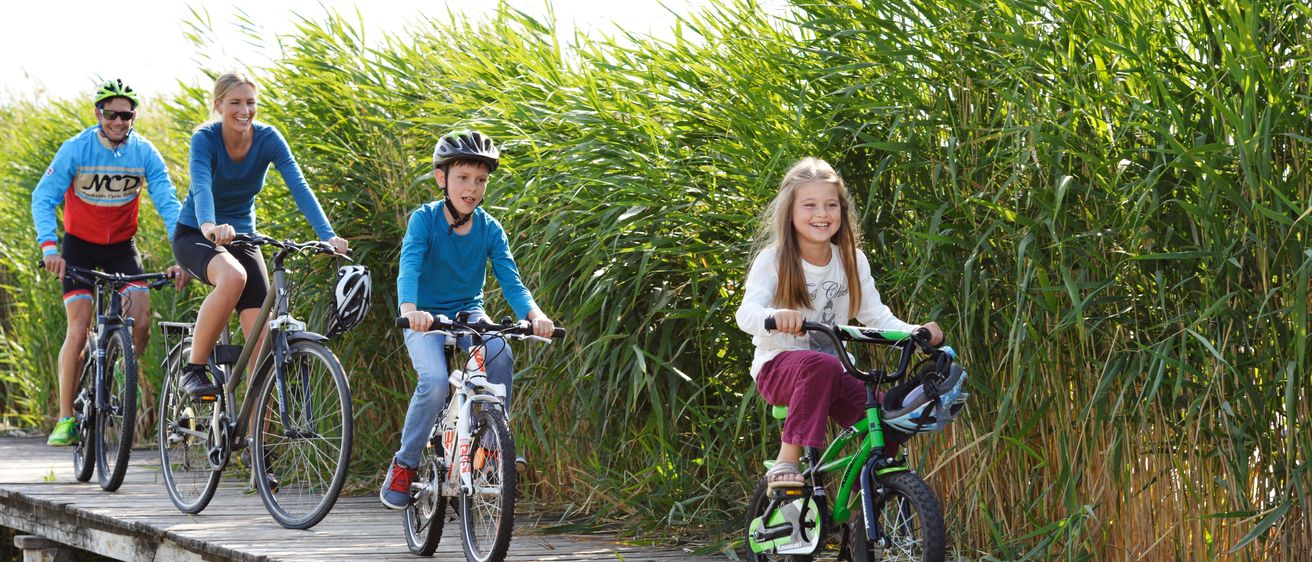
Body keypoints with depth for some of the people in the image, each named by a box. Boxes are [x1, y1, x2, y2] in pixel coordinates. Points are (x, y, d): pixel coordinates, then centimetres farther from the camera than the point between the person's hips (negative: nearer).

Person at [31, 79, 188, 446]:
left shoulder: (145, 153, -13)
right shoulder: (76, 149, -17)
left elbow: (168, 204, -16)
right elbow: (43, 199, -20)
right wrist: (49, 247, -35)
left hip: (122, 246, 2)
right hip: (80, 245, -2)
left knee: (141, 323, -17)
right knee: (78, 331, -12)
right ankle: (66, 419, -4)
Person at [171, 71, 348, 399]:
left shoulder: (268, 139, -11)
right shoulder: (205, 138, -18)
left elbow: (299, 187, -21)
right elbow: (201, 185, -36)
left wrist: (327, 235, -37)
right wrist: (210, 226, -58)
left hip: (242, 237, 3)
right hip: (196, 235, -3)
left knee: (262, 337, -13)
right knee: (233, 276, -37)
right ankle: (194, 369, -22)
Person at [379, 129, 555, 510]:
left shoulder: (490, 229, -6)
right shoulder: (424, 219, -14)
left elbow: (510, 279, -14)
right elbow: (409, 267, -28)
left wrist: (534, 314, -34)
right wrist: (410, 310, -49)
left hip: (468, 314, 3)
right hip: (426, 318, -3)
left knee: (500, 354, -30)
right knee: (435, 381, -28)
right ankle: (404, 465, -8)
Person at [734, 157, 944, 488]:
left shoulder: (851, 261, 5)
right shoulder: (774, 260, -7)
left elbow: (875, 315, 2)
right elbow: (746, 313, -22)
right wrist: (775, 317, -46)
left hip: (833, 370, 5)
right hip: (779, 367, -4)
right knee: (822, 365, -38)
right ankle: (786, 462, -31)